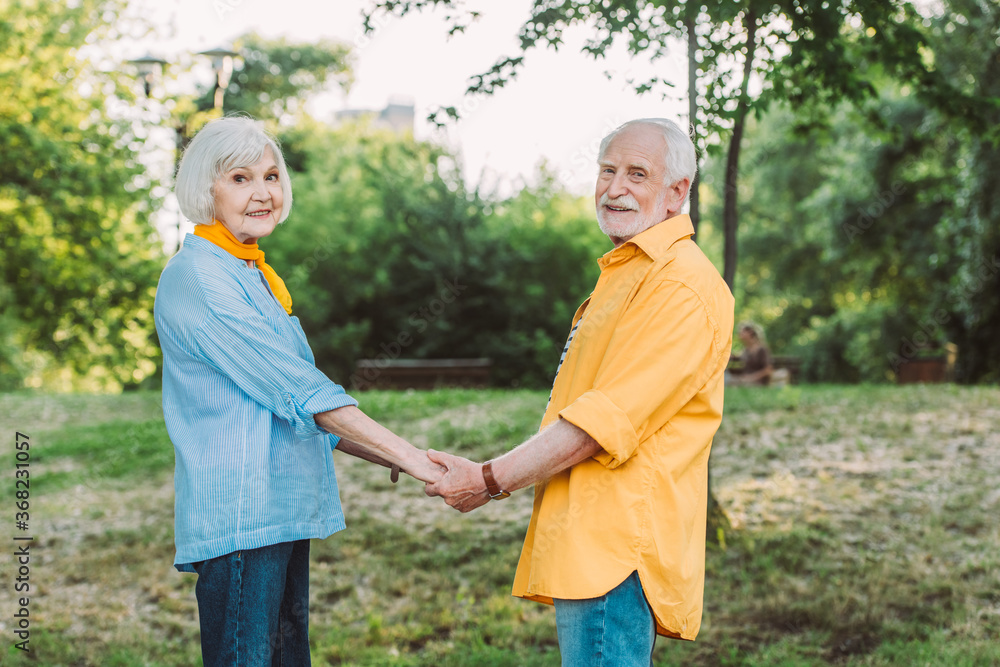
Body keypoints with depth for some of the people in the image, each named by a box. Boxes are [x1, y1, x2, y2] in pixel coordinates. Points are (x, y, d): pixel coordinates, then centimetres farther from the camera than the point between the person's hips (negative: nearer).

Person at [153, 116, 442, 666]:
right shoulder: (196, 278, -12)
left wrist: (392, 459, 8)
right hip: (238, 520, -9)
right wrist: (413, 459, -17)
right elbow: (301, 392, -17)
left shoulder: (256, 278, 18)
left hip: (281, 514, 9)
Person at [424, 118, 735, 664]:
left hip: (618, 550, -10)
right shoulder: (624, 272, 21)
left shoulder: (682, 286, -14)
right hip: (588, 548, 10)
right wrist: (499, 477, 17)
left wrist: (490, 480, -14)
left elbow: (606, 420, -19)